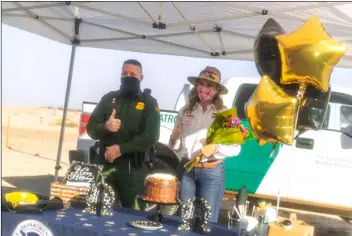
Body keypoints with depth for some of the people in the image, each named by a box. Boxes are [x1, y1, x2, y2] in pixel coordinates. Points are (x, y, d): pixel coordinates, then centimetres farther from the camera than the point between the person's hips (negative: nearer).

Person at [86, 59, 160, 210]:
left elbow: (151, 137, -9)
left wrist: (121, 149, -19)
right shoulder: (108, 98, 11)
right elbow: (91, 128, 6)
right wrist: (104, 127, -17)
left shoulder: (149, 103, 2)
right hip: (104, 165, 3)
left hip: (132, 168, -3)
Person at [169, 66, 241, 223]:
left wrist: (215, 148, -22)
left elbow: (236, 148, -6)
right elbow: (175, 147, 9)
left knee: (207, 221, 9)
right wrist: (175, 138, -13)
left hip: (212, 172, -3)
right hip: (185, 169, 3)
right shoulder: (185, 111, 3)